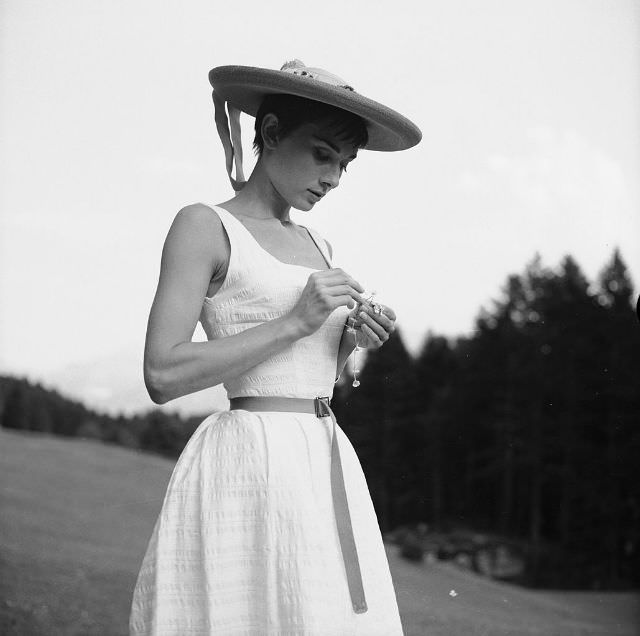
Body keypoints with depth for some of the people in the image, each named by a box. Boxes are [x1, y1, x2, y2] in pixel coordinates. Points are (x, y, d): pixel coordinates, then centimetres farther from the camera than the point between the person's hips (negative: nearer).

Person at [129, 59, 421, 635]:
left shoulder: (315, 246, 18)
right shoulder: (204, 226, -4)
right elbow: (163, 375, -14)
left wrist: (350, 341, 4)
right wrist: (294, 321, -15)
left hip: (328, 466, 7)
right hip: (250, 464, -7)